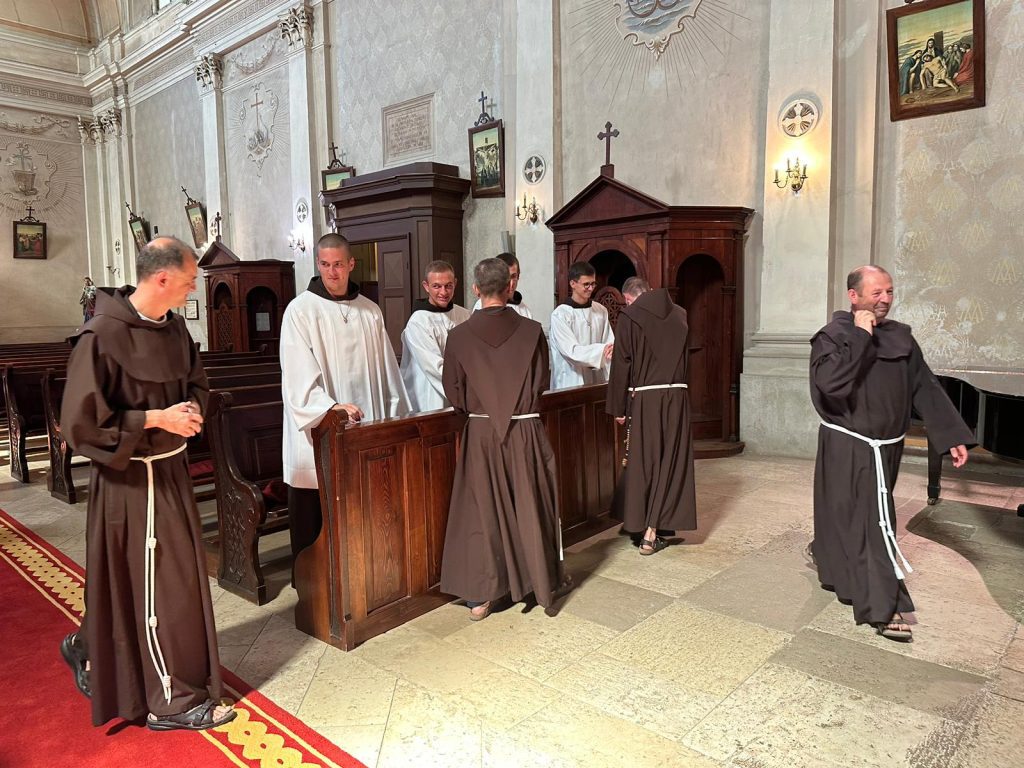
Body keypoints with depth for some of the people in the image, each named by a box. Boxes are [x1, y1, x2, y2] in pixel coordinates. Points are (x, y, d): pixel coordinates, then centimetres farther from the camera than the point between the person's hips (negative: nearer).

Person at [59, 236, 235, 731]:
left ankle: (88, 648, 46)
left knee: (176, 575, 19)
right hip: (131, 477, -8)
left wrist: (192, 408, -4)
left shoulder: (172, 327, 3)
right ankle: (172, 700, 20)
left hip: (169, 467, 8)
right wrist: (157, 419, -20)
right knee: (157, 584, 2)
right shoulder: (102, 335, -20)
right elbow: (82, 418, -19)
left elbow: (194, 379, 17)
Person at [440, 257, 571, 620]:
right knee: (532, 509, 15)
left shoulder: (459, 336, -7)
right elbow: (542, 382, 3)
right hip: (525, 432, 0)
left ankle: (479, 597, 17)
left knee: (481, 512, 10)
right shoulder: (532, 331, -7)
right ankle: (546, 583, 30)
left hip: (480, 434, 0)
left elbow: (454, 393, -1)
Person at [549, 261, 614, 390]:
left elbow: (609, 343, 3)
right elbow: (571, 350, -16)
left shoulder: (601, 311, 8)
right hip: (571, 383, -4)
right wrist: (601, 350, -28)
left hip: (597, 380, 5)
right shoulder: (560, 315, -9)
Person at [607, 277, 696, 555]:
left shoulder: (630, 316, -5)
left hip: (644, 398, -3)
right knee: (669, 462, 7)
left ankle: (637, 523, 21)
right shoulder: (679, 314, 10)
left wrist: (618, 407, -2)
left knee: (642, 462, 10)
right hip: (677, 396, 3)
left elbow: (621, 363, -6)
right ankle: (651, 533, 7)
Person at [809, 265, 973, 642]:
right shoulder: (833, 336, -11)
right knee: (873, 520, -6)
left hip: (886, 447, 7)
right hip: (849, 448, -6)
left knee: (872, 516, 19)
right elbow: (830, 380, -30)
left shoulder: (900, 337, 6)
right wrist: (860, 336, -24)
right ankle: (883, 608, 0)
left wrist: (953, 436, 4)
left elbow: (926, 388, 8)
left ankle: (825, 554, 43)